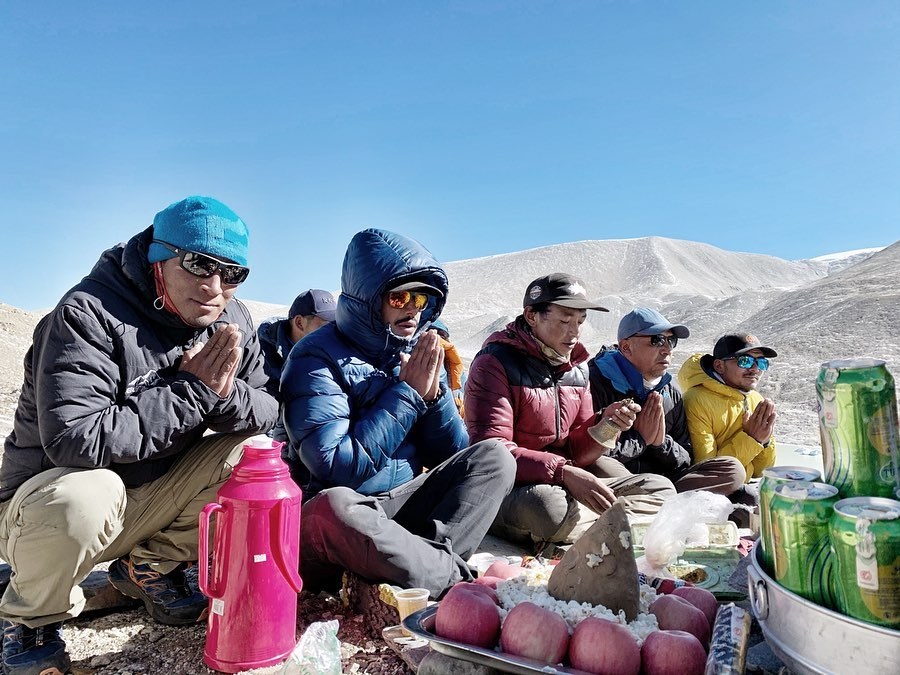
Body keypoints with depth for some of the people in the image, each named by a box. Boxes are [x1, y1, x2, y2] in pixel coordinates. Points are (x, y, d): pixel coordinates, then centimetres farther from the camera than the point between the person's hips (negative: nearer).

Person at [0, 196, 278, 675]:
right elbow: (76, 441, -33)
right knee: (83, 493, -37)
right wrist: (191, 392, -29)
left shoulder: (231, 322, -4)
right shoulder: (88, 314, -23)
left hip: (152, 500, 5)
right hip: (50, 496, -5)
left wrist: (222, 394, -27)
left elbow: (265, 413, -5)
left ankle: (150, 568, 7)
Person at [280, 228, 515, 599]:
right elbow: (336, 467, -22)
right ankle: (453, 578, -18)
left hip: (404, 507, 6)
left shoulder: (417, 354, 6)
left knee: (494, 457, -7)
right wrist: (408, 394, -17)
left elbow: (451, 458, 7)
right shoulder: (317, 357, -12)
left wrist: (433, 391, -10)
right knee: (333, 507, -38)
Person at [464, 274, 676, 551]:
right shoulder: (496, 362, -11)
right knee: (547, 504, -40)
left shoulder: (577, 367, 11)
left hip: (565, 487, 8)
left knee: (660, 488, 3)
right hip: (509, 491, -7)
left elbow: (576, 454, 11)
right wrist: (562, 472, -27)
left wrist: (605, 425, -9)